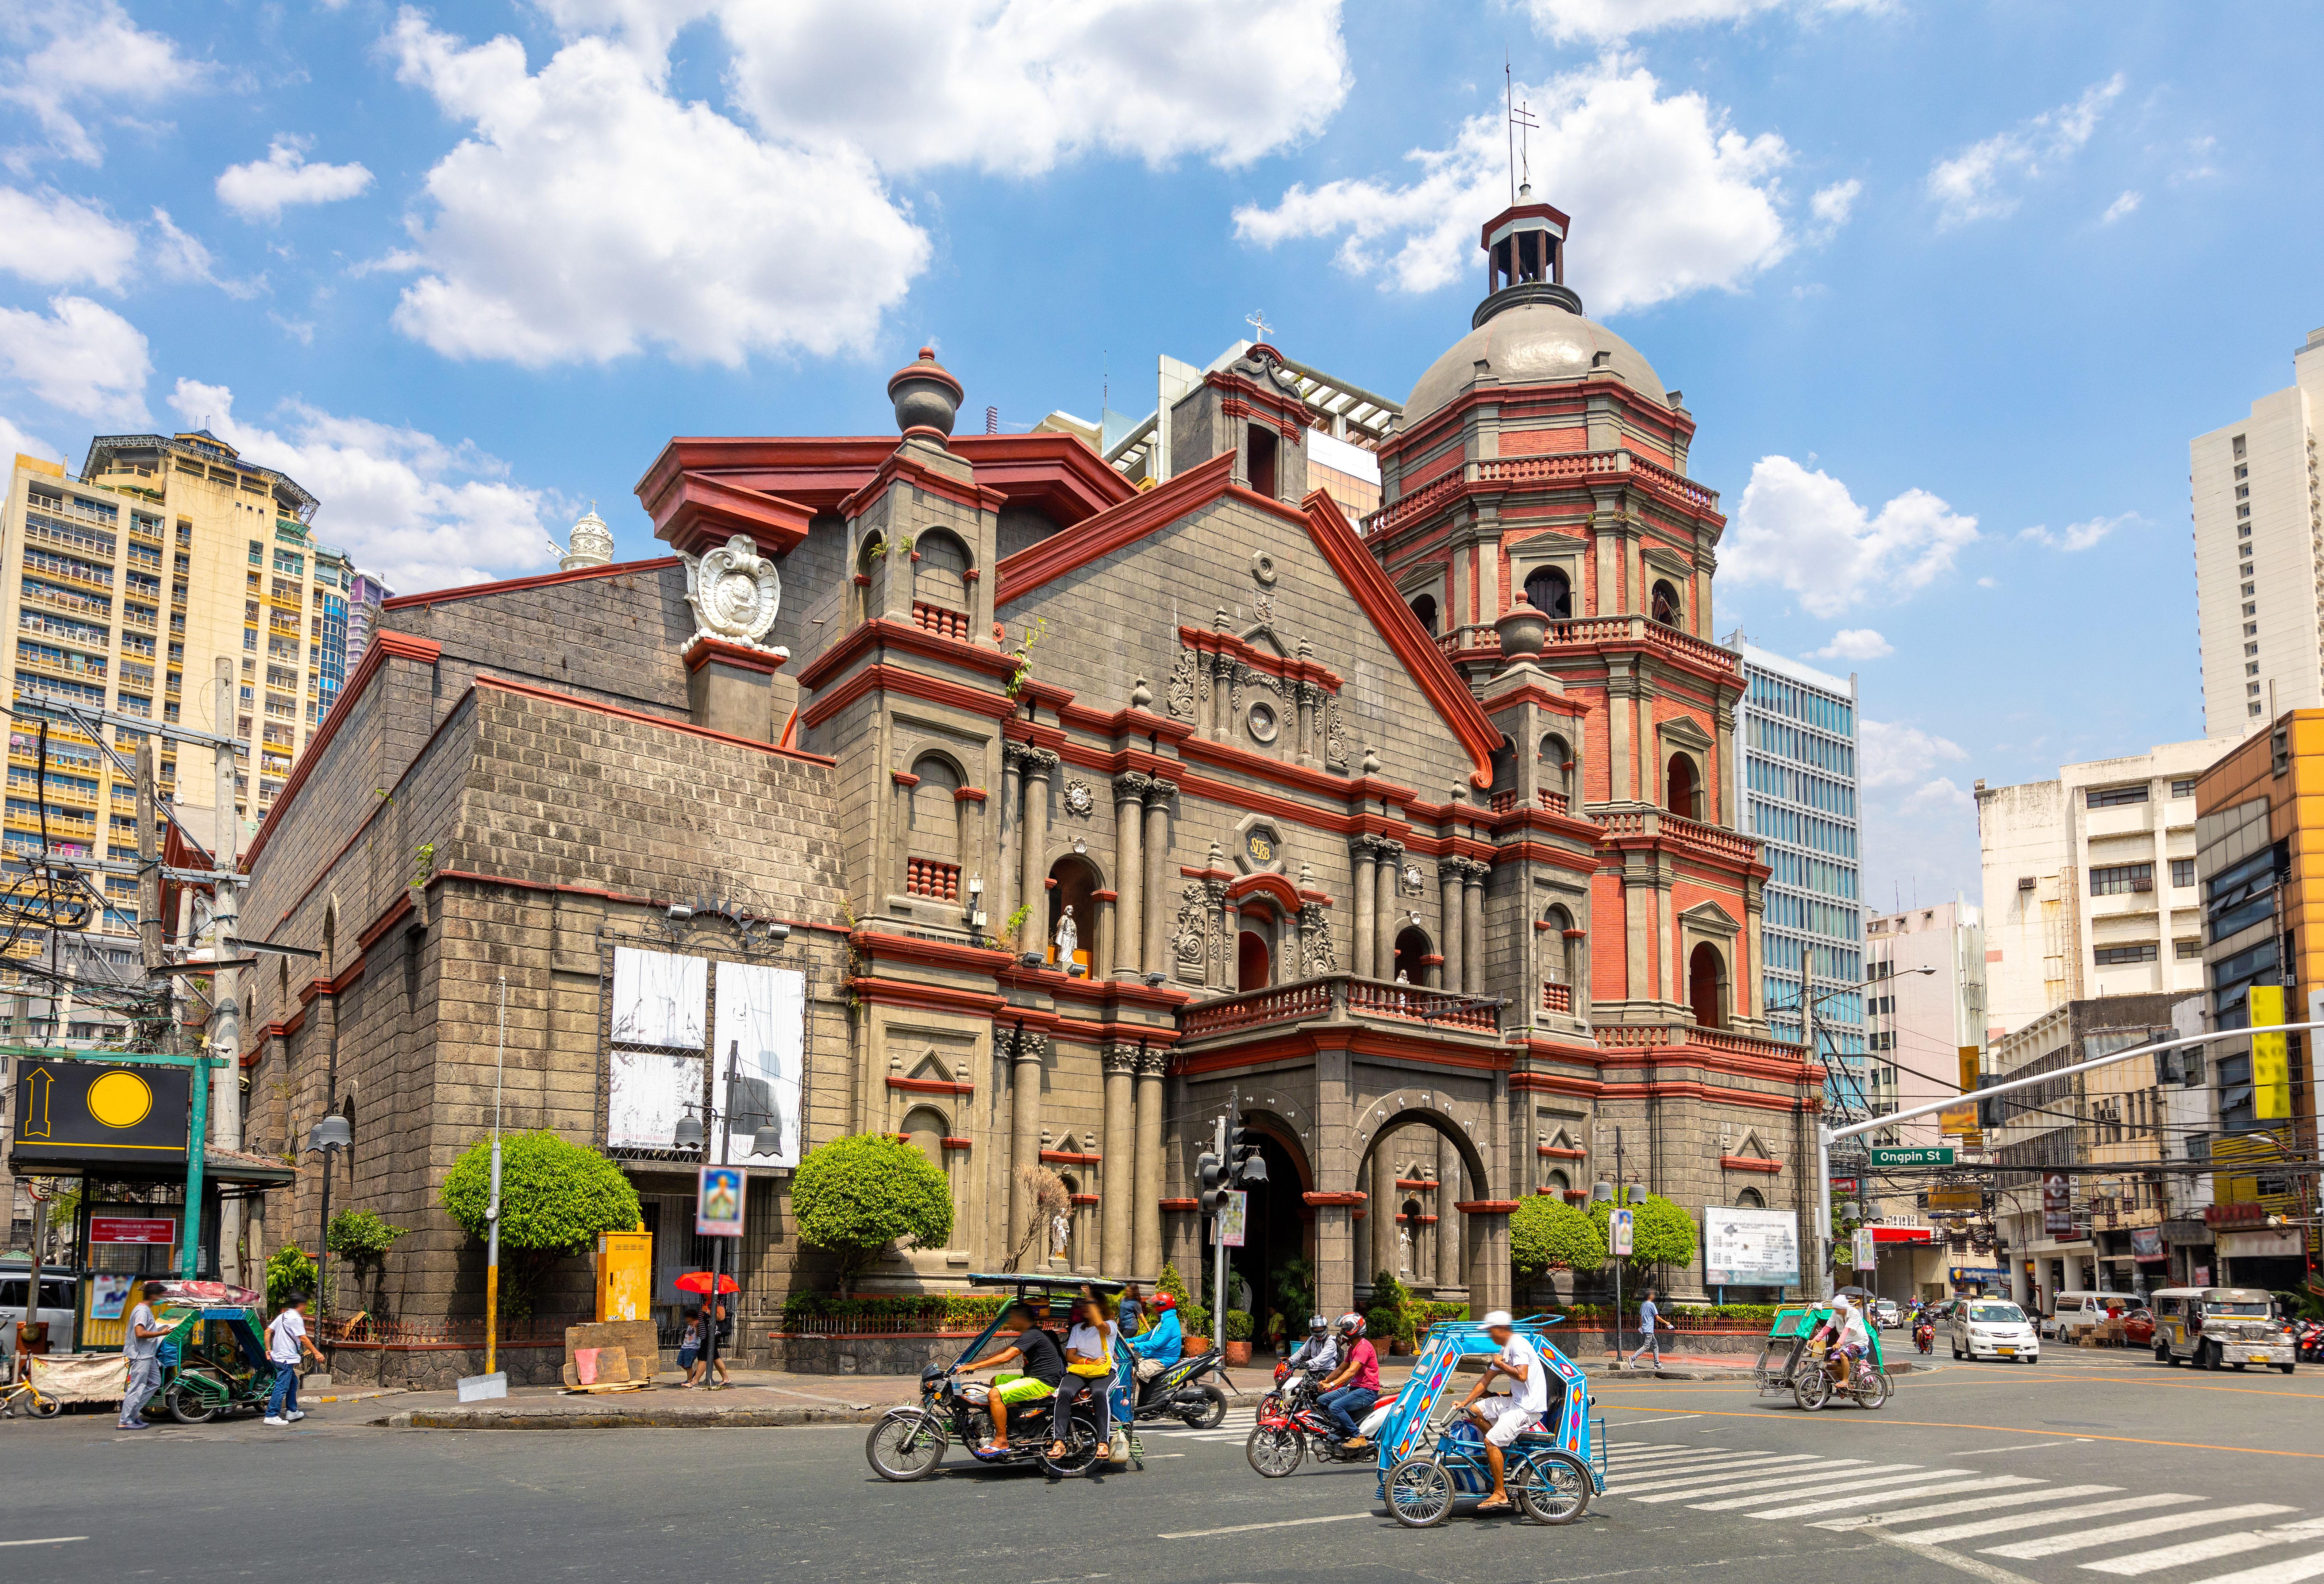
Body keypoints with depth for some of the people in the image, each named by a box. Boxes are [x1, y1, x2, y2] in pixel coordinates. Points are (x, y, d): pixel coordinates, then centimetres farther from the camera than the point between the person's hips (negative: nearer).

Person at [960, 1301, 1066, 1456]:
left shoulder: (1031, 1335, -17)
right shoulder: (1030, 1334, 17)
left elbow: (1005, 1357, -25)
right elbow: (1004, 1351, 20)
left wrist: (975, 1366, -21)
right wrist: (973, 1363, 15)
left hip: (1043, 1383, -11)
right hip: (1034, 1378, 11)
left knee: (995, 1395, -22)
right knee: (996, 1381, 23)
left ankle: (1001, 1441, -17)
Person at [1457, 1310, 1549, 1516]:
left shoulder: (1519, 1345, -14)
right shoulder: (1505, 1349, 16)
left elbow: (1522, 1375, -28)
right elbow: (1486, 1379, 18)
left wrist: (1501, 1364, -12)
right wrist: (1465, 1402, 12)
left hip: (1529, 1408, -10)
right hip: (1516, 1401, 10)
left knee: (1491, 1441, -17)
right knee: (1475, 1410, 9)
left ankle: (1501, 1495, -10)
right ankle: (1504, 1450, 12)